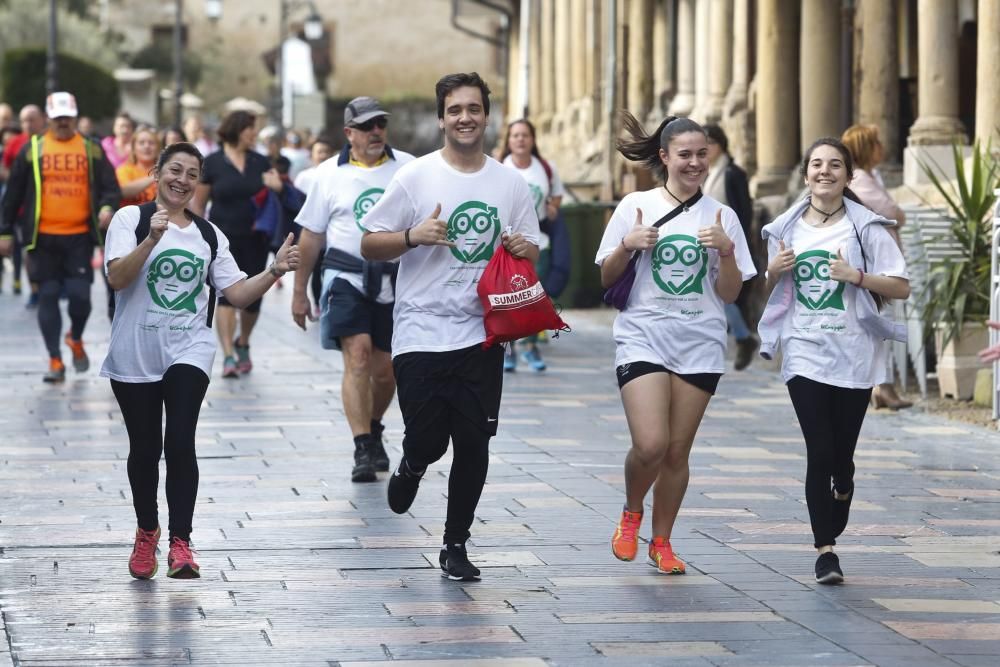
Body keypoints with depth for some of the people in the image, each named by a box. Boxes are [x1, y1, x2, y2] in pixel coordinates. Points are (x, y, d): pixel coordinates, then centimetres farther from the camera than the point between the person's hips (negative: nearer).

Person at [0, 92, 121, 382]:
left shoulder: (91, 150, 8)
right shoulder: (32, 150, 6)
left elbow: (111, 187, 6)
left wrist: (107, 206, -16)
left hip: (80, 237, 0)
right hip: (43, 238, 0)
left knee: (80, 295, -7)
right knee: (48, 297, 2)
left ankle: (75, 339, 24)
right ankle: (55, 360, 9)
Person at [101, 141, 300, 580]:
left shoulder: (208, 235, 10)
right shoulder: (130, 219, -2)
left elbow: (238, 292, 6)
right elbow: (117, 278, -16)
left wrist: (276, 270, -9)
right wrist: (152, 239, -28)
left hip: (188, 352, 1)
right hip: (135, 356, -1)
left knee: (180, 443, -14)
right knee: (145, 448, 8)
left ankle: (180, 542, -10)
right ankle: (146, 531, 30)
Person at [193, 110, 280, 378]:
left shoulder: (261, 163, 7)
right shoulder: (213, 163, -2)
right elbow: (198, 204, 2)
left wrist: (276, 187, -9)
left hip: (255, 239, 4)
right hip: (224, 239, -4)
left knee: (252, 298, 9)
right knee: (226, 295, -15)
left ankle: (242, 344, 35)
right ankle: (228, 357, -19)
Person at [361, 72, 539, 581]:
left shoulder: (510, 183, 7)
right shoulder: (415, 177, -2)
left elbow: (531, 254, 15)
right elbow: (369, 247, 0)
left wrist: (523, 248, -8)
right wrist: (414, 237, -18)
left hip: (482, 334, 3)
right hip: (421, 332, -2)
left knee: (473, 444, 2)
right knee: (427, 441, -5)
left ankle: (456, 545, 16)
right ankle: (410, 470, 32)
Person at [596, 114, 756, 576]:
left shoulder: (721, 216, 7)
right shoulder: (636, 207, 3)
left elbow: (729, 294, 6)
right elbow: (605, 278, 7)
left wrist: (726, 250, -11)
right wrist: (628, 245, -11)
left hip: (699, 345, 2)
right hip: (643, 338, -2)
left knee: (678, 451, 4)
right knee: (650, 445, -16)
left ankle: (661, 542, 21)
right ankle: (631, 513, 13)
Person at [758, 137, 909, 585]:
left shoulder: (866, 227, 1)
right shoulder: (786, 229, 8)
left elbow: (901, 288, -1)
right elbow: (767, 293, 19)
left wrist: (857, 276, -15)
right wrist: (773, 272, -3)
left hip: (853, 355, -1)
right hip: (805, 354, 1)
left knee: (842, 456, 4)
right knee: (819, 452, -10)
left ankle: (833, 536, 25)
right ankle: (824, 552, -8)